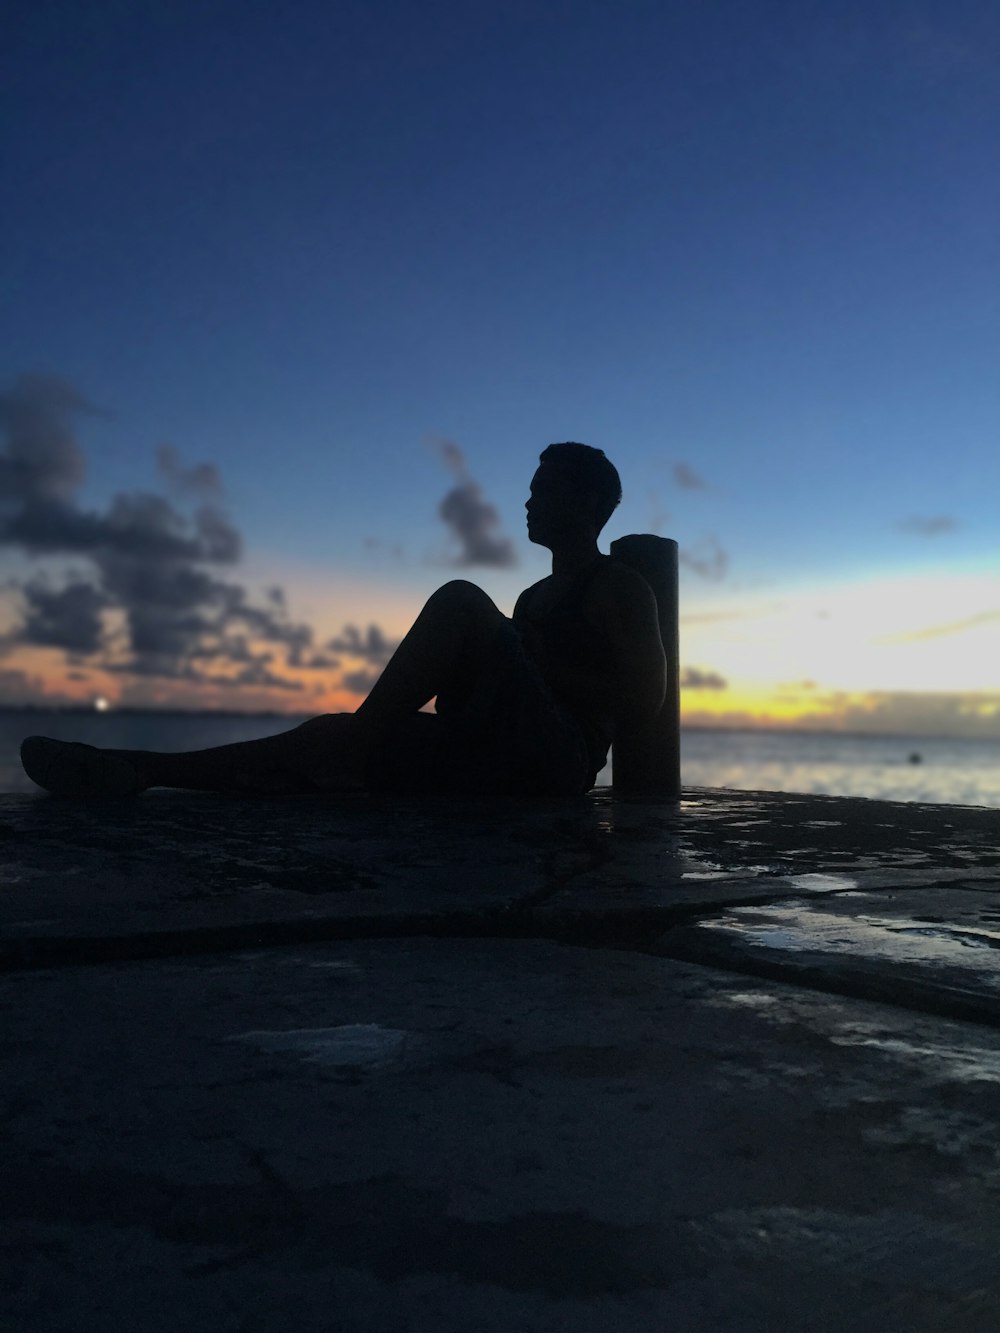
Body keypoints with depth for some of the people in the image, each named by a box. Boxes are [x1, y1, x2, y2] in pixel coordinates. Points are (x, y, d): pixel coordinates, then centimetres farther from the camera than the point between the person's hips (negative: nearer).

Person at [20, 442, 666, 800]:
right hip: (498, 769, 8)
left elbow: (646, 699, -7)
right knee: (334, 732, -6)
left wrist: (538, 668, -9)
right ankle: (136, 769, -12)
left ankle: (353, 751, -23)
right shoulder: (534, 599, 29)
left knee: (461, 600, -24)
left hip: (560, 759, -7)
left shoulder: (620, 586, 5)